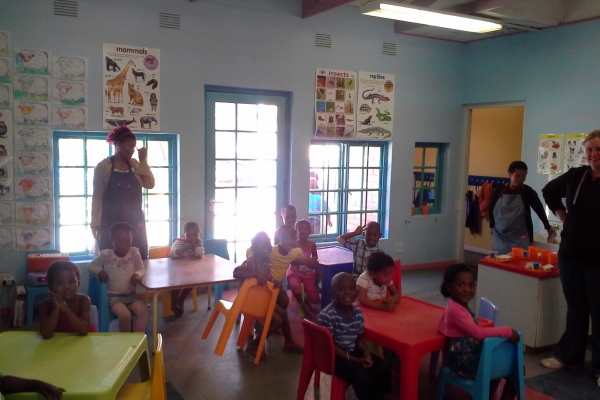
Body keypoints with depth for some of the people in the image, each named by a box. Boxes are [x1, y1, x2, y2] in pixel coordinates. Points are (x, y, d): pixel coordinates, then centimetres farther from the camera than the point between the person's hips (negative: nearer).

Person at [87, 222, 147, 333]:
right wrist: (99, 271, -17)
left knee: (143, 311, -27)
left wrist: (137, 275, -14)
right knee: (125, 315, -29)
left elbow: (140, 269, 11)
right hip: (113, 296, -2)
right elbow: (90, 266, 6)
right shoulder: (106, 254, -4)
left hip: (131, 294, 3)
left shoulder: (134, 253, 0)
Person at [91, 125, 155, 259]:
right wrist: (95, 223, -5)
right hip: (111, 223, -4)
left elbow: (150, 184, -3)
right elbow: (97, 196, -3)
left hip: (135, 222, 4)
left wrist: (143, 161, -5)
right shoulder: (103, 166, -3)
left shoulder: (135, 165, 8)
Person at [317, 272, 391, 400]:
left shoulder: (358, 312, -3)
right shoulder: (326, 315, -24)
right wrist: (353, 360, -21)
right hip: (335, 356, -7)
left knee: (383, 368, -4)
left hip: (353, 351, 7)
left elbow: (359, 337, 10)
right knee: (362, 377, -25)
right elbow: (330, 345, -19)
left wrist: (365, 352, -10)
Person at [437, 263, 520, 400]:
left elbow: (441, 326, 19)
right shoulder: (455, 309, -23)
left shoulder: (457, 306, 8)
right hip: (463, 359, -9)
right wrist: (507, 331, -25)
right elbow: (477, 332, -30)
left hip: (471, 352, 9)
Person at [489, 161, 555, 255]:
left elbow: (539, 210, 6)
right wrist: (491, 226, 14)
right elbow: (492, 209, 13)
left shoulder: (528, 192, -2)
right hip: (499, 236, 2)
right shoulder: (499, 190, 2)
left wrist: (548, 227, 7)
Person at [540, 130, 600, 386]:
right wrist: (562, 215, 10)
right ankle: (569, 356, 31)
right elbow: (549, 192, 20)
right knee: (575, 308, 17)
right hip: (570, 254, 4)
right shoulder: (574, 176, 2)